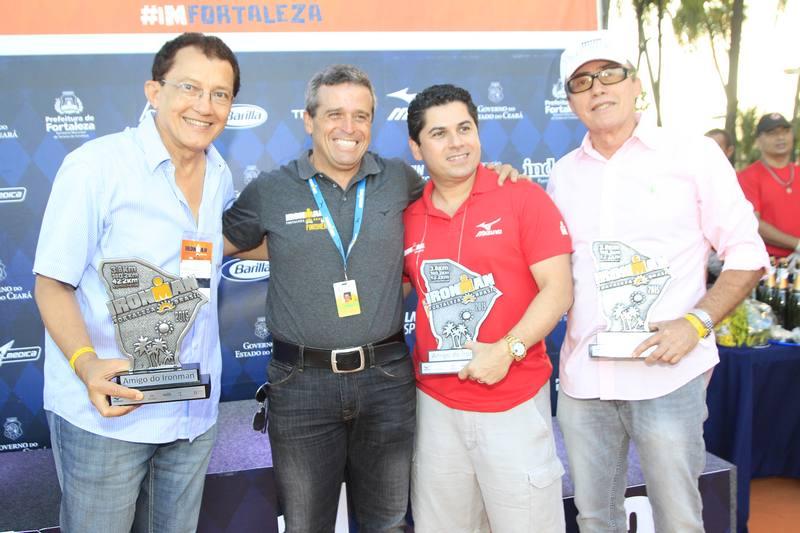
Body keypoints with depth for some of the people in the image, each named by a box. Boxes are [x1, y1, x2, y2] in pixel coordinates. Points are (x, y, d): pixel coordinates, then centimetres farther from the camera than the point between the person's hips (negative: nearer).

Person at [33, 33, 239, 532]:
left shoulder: (220, 175, 4)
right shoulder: (96, 164, -13)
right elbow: (53, 283, -12)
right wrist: (86, 364, -28)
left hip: (193, 413, 5)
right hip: (105, 413, -5)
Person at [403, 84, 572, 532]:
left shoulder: (523, 198, -6)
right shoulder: (408, 215, 5)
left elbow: (558, 290, -10)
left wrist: (507, 350, -19)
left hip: (516, 403, -3)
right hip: (436, 403, 4)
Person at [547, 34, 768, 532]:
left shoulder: (694, 155, -1)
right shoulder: (563, 174, 11)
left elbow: (748, 255, -2)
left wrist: (697, 323, -15)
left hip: (668, 374, -4)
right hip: (583, 374, 4)